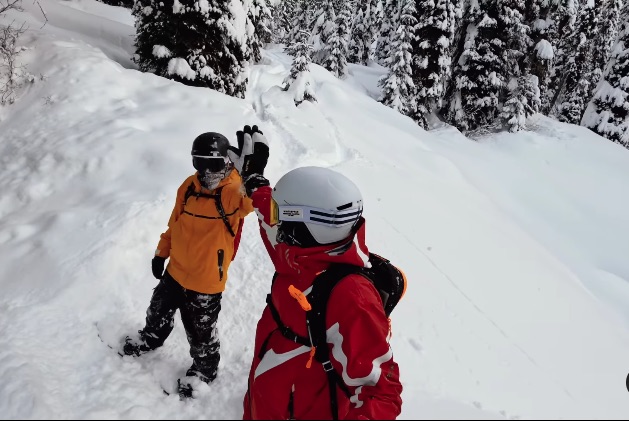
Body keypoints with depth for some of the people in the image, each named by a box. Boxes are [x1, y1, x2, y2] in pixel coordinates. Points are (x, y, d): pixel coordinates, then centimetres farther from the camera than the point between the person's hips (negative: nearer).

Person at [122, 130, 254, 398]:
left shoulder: (232, 190, -22)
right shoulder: (189, 186, -4)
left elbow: (251, 200, -46)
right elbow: (175, 222, 9)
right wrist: (161, 253, 15)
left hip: (206, 280, -6)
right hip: (176, 269, 6)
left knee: (200, 330, 13)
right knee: (159, 310, 29)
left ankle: (205, 367, 41)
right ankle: (151, 338, 60)